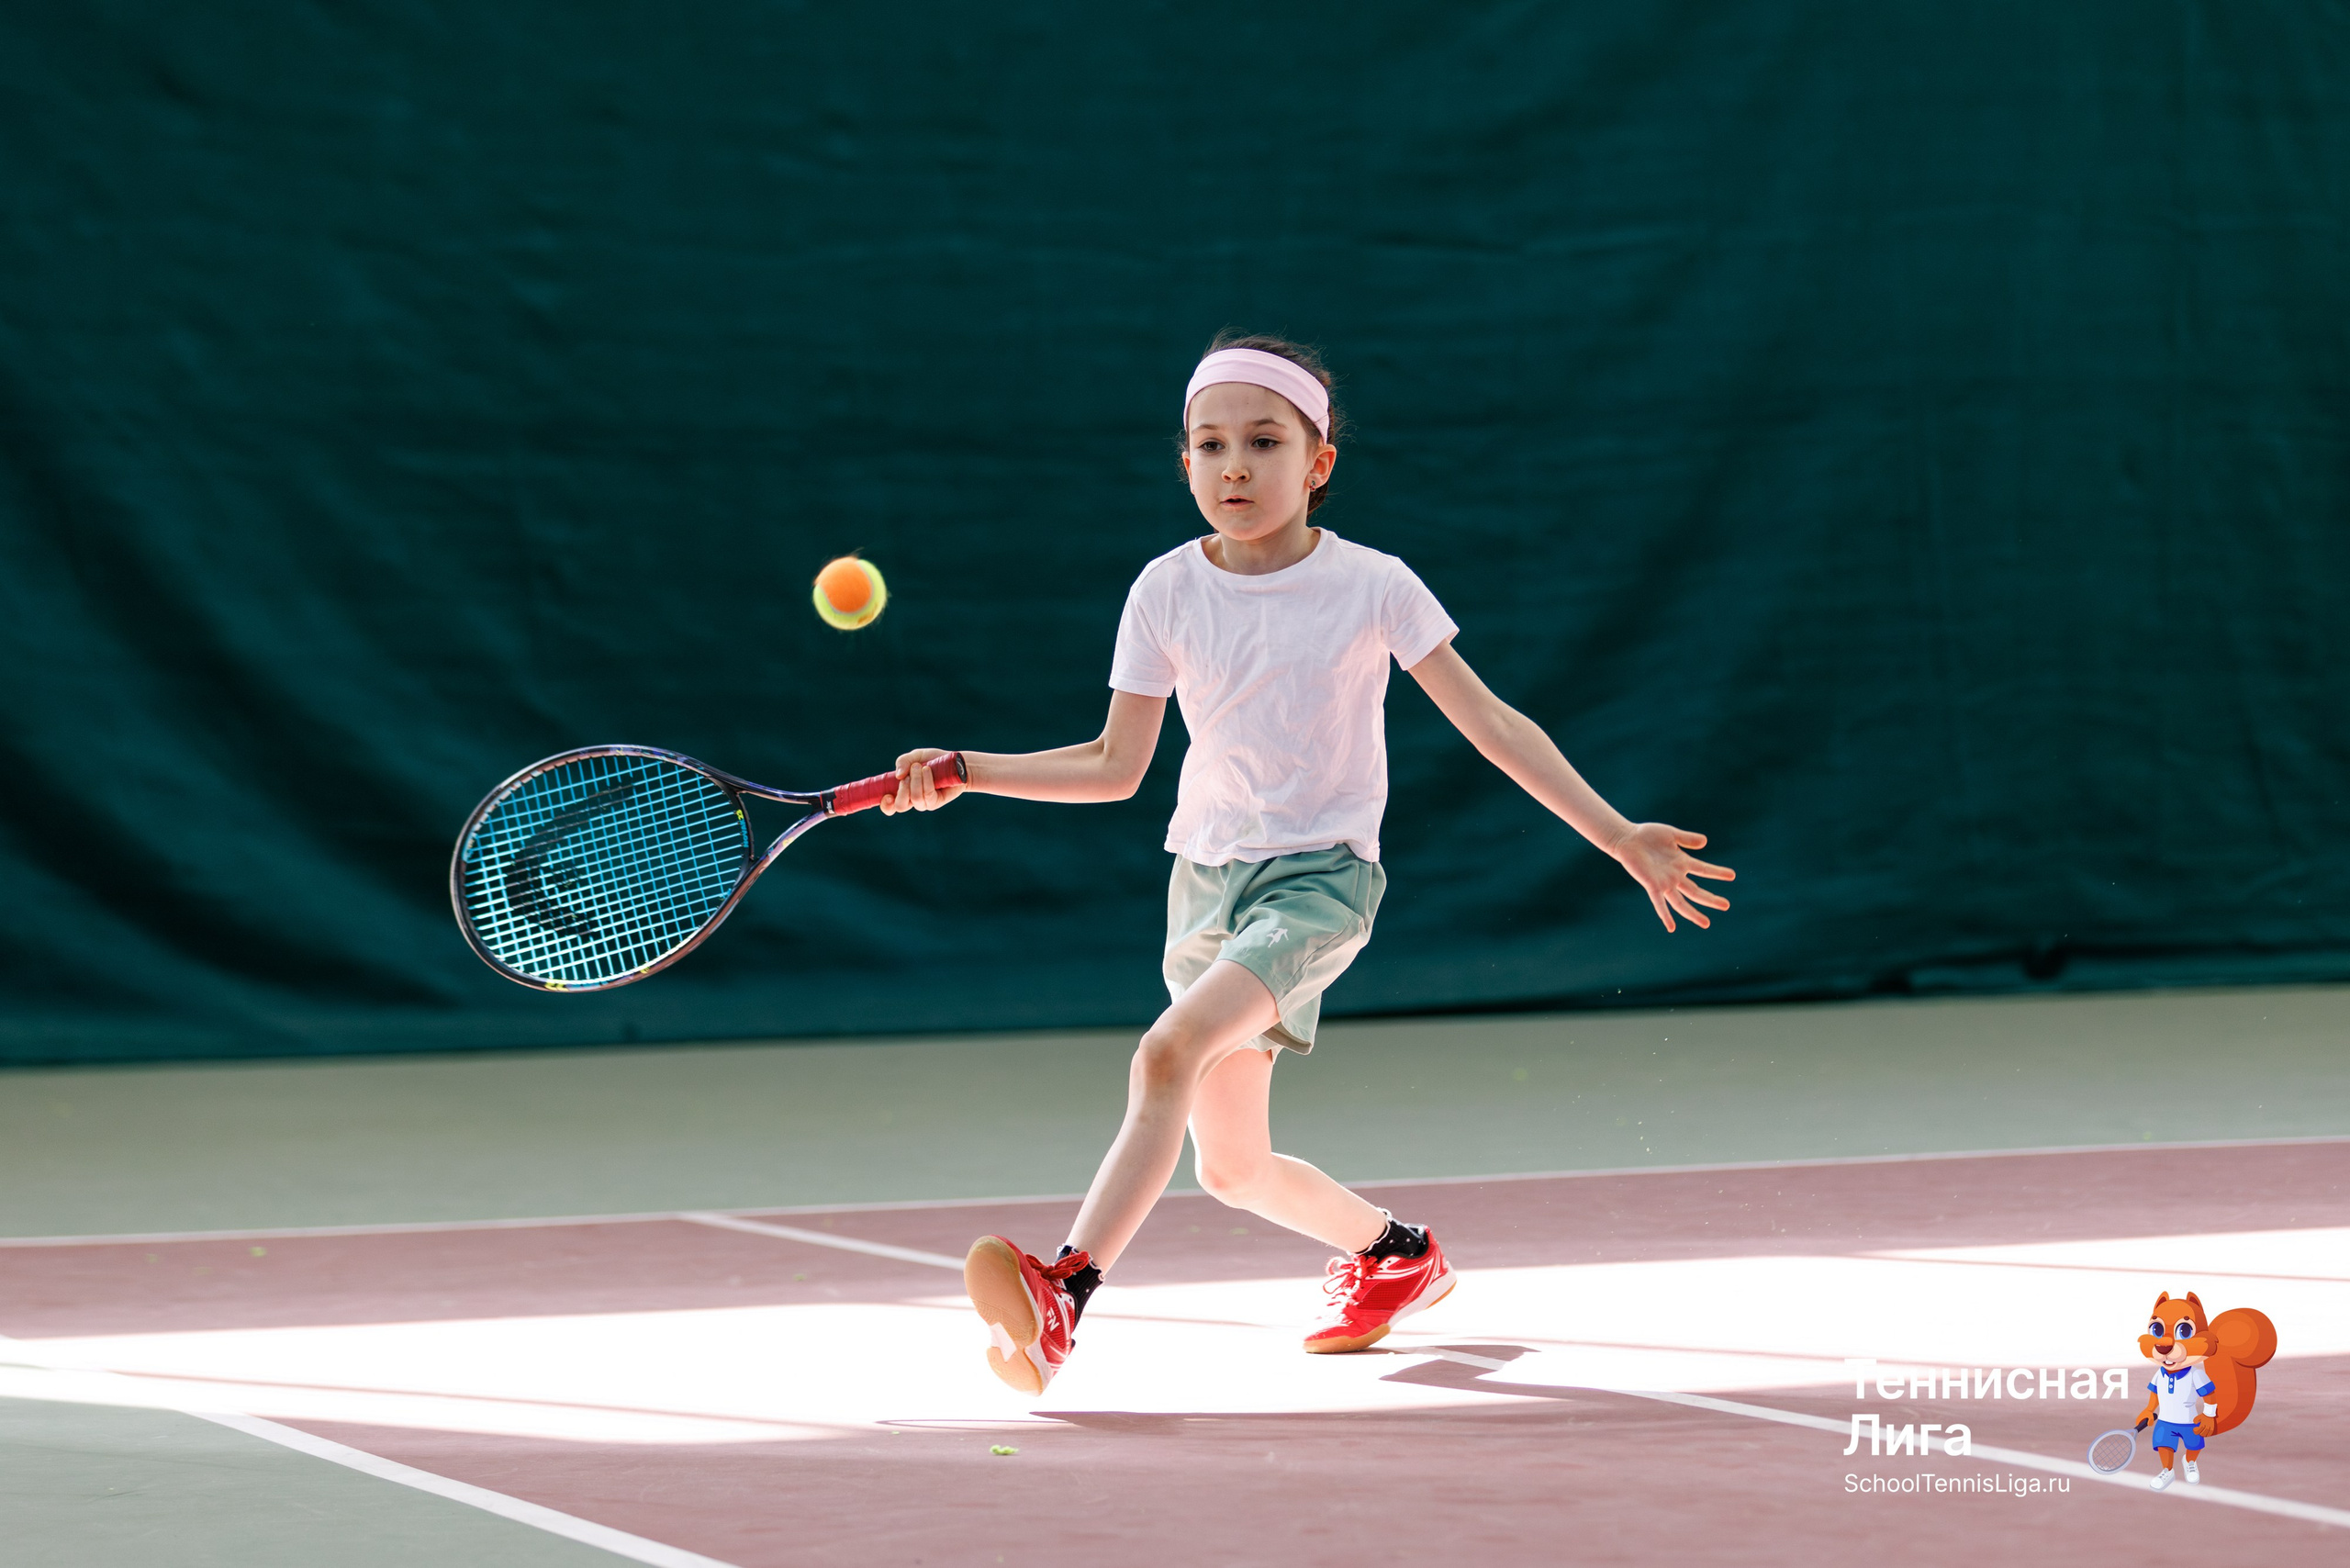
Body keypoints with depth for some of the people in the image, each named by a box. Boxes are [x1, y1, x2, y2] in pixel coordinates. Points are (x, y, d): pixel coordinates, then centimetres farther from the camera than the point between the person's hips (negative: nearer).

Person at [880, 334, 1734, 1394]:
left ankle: (1063, 1300, -40)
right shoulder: (1168, 593, 0)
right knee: (1231, 1169, 11)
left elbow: (1492, 726, -5)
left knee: (1169, 1053, -31)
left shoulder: (1372, 587, -8)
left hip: (1321, 877, -5)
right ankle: (1393, 1255, 40)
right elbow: (1115, 766, 7)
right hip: (1207, 876, 5)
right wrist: (963, 773, -4)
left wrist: (1618, 836, -10)